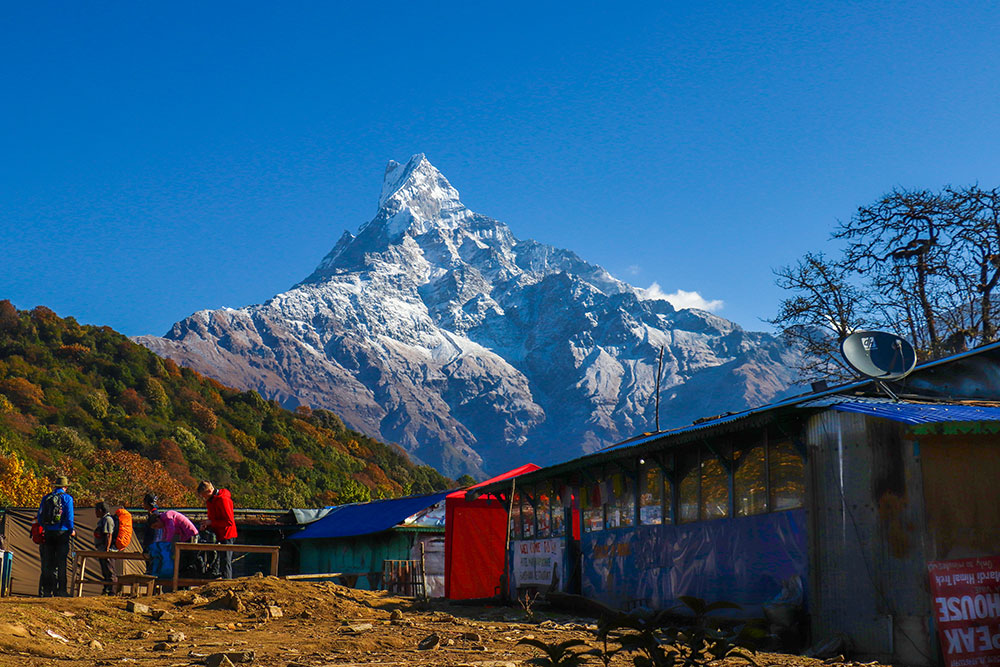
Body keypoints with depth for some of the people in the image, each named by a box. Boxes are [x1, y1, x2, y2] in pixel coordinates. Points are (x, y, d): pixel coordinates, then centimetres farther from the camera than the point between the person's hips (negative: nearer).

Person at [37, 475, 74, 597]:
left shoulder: (46, 498, 10)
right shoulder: (67, 498, -3)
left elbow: (40, 517, 11)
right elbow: (69, 516, -7)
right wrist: (71, 530, 5)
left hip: (48, 533, 4)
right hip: (62, 532, -4)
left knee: (47, 563, 7)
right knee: (61, 563, -2)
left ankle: (47, 591, 7)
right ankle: (60, 590, -5)